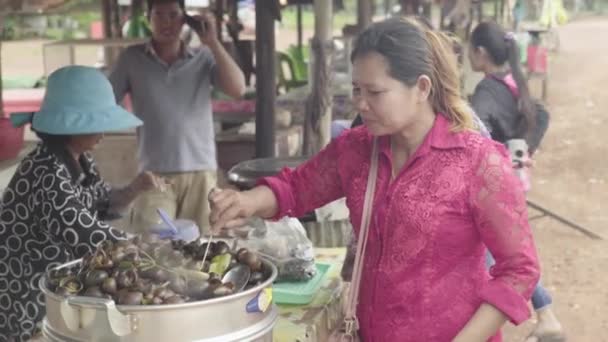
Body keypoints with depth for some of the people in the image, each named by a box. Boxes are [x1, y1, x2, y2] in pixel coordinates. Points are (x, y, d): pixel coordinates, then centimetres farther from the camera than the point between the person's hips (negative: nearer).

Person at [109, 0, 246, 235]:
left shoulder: (204, 58, 5)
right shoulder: (132, 59, 4)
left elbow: (238, 89, -7)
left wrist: (212, 42, -8)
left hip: (201, 172, 1)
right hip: (154, 174, -1)